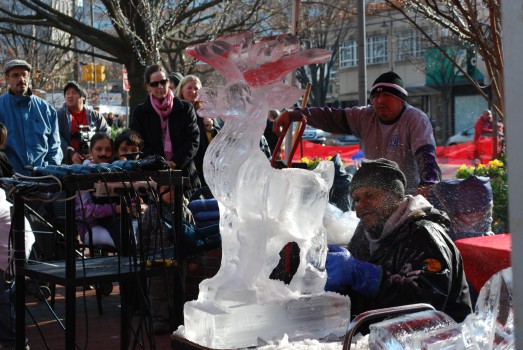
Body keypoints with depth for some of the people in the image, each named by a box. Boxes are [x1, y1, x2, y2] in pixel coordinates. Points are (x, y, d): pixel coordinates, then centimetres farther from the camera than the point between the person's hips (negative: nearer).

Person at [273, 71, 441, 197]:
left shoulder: (416, 119, -12)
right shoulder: (365, 117, 2)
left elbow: (426, 154, -25)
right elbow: (330, 117, 0)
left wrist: (428, 185, -44)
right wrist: (292, 115, -9)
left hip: (409, 196, -5)